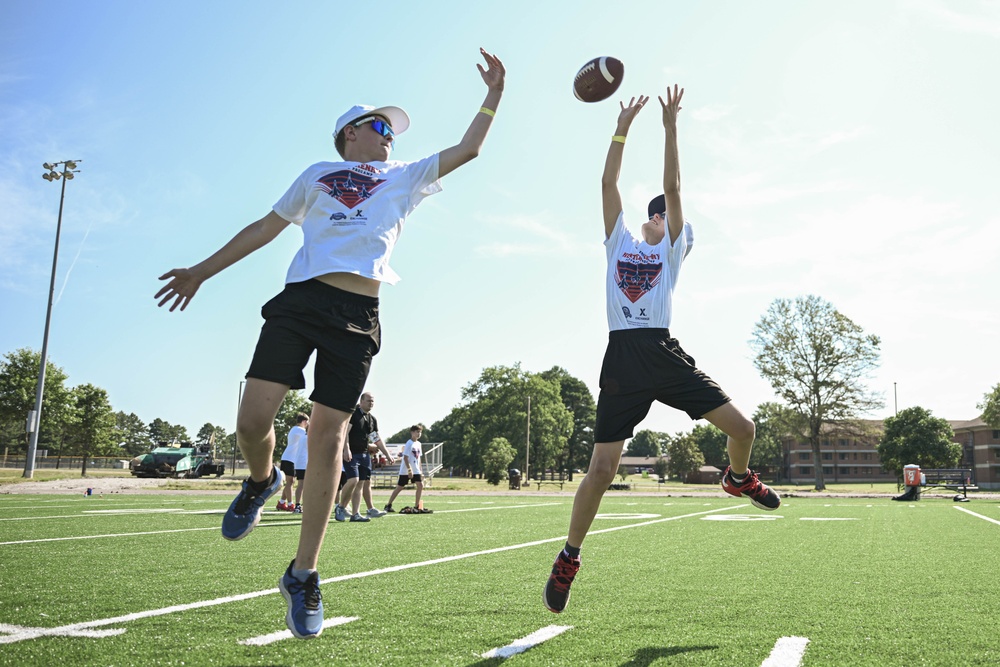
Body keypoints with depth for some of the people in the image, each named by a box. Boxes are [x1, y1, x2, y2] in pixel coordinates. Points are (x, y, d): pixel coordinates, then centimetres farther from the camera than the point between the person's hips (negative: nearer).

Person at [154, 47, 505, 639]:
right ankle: (262, 481, 22)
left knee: (328, 439, -6)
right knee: (253, 422, -15)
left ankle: (304, 575, 3)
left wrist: (494, 94, 20)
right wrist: (202, 272, 23)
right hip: (301, 300, 0)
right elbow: (267, 227, 24)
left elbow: (468, 149, 23)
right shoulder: (318, 175, 22)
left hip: (358, 317, 0)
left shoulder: (407, 178, 24)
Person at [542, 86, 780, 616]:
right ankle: (569, 558, 10)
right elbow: (608, 182, 12)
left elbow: (672, 188, 8)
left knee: (740, 426, -5)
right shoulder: (618, 240, 19)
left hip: (664, 353, 1)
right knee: (602, 466, -7)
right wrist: (623, 126, 11)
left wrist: (670, 127, 4)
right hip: (622, 357, -1)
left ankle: (738, 477, 32)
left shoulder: (673, 248, 17)